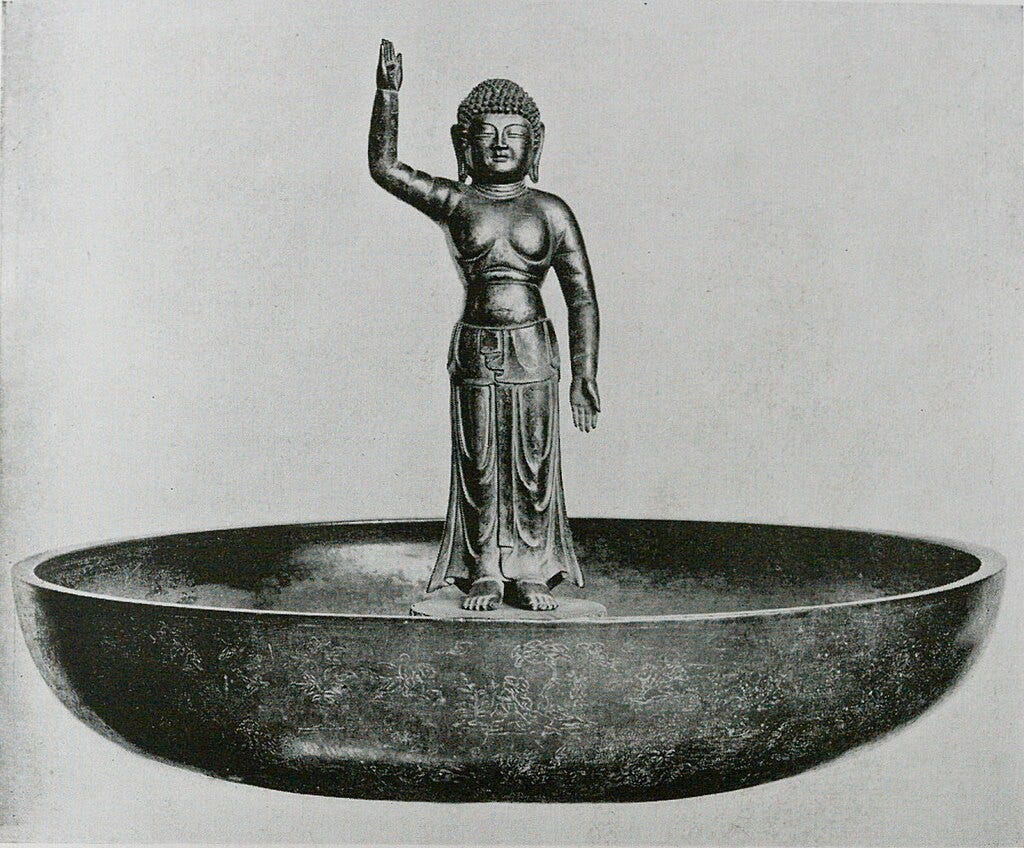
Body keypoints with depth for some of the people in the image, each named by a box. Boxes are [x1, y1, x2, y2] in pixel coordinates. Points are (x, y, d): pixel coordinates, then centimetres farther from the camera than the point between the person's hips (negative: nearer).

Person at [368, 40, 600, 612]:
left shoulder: (551, 211, 4)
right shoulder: (455, 204, 4)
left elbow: (582, 296, 3)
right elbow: (385, 168, -3)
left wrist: (585, 374, -3)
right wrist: (388, 92, -10)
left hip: (533, 352, 0)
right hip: (475, 351, 0)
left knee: (534, 465, 4)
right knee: (478, 466, 5)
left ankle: (531, 572, 17)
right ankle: (484, 573, 18)